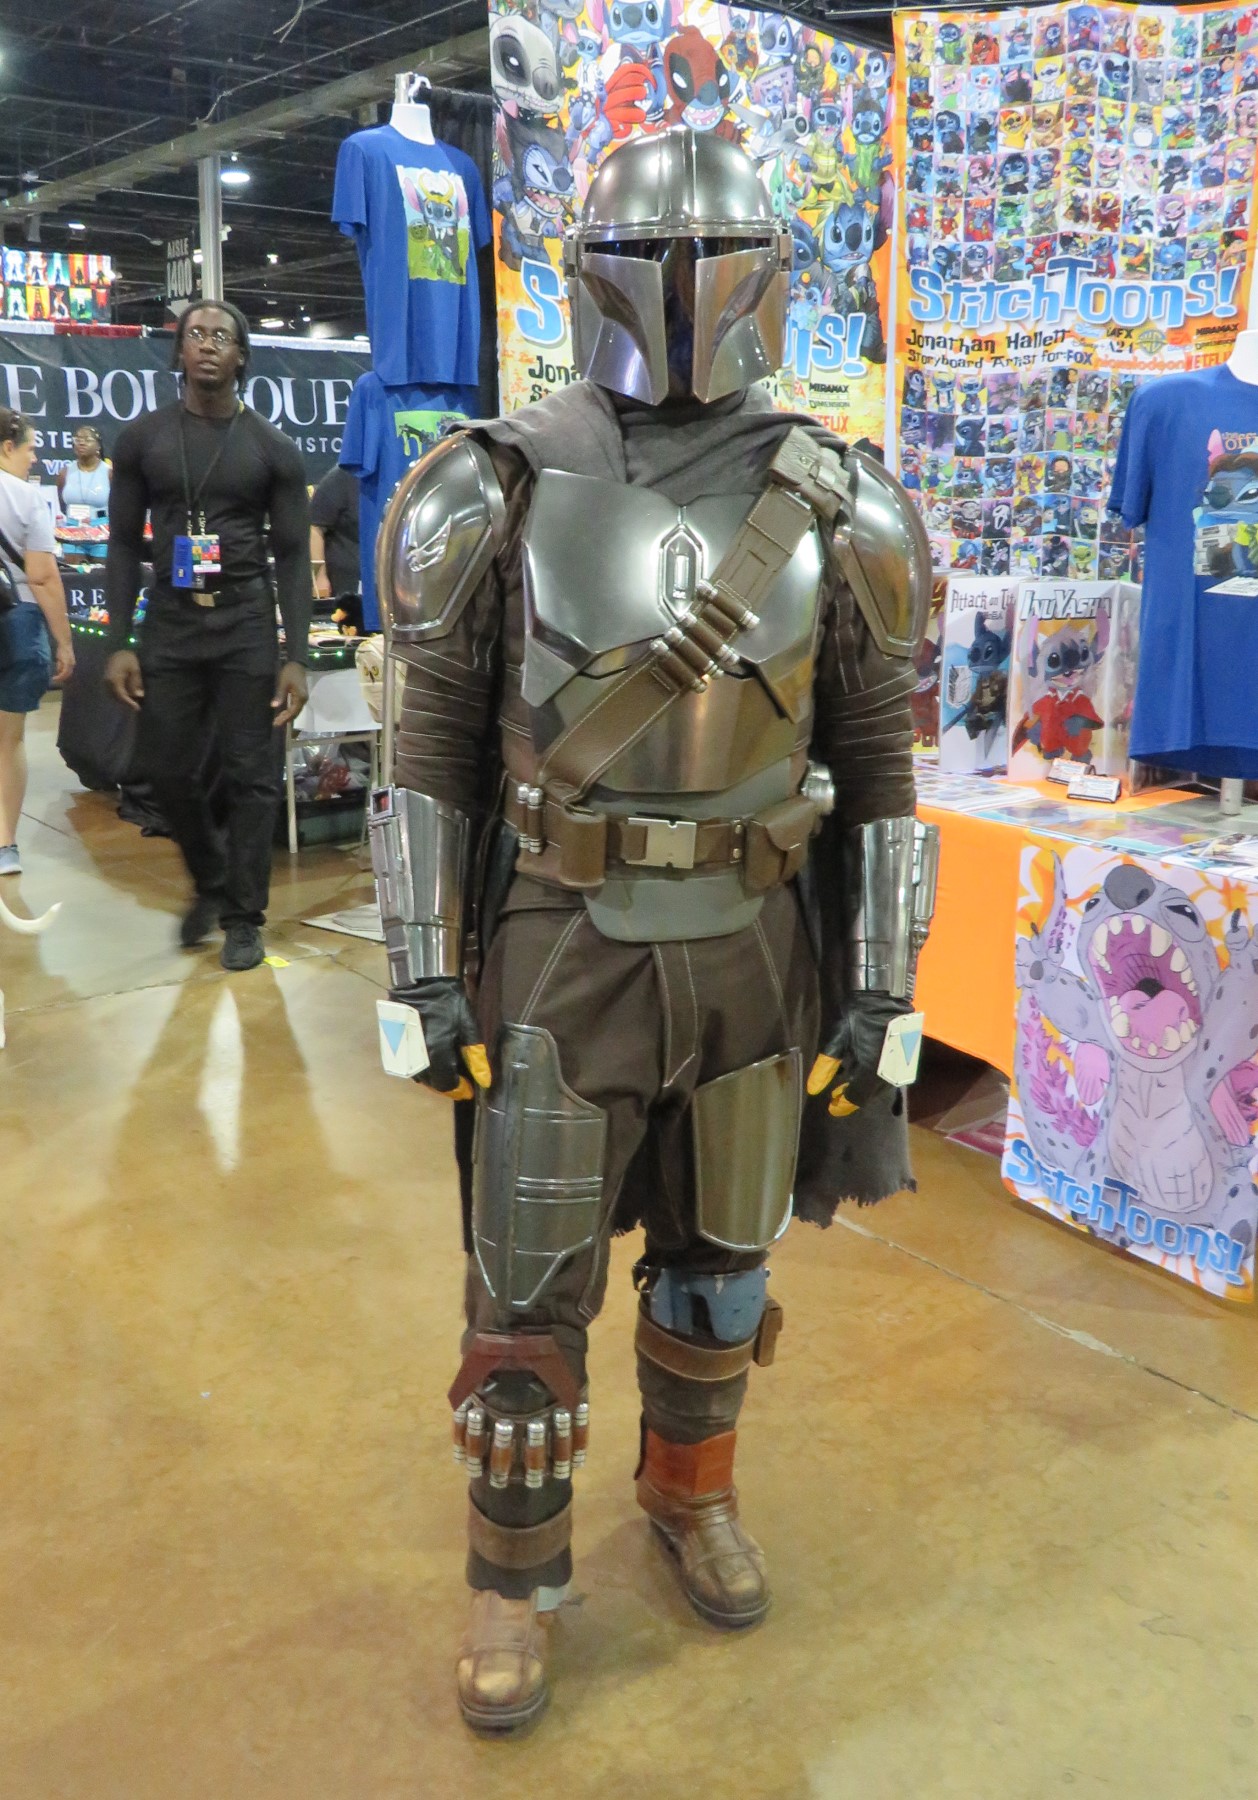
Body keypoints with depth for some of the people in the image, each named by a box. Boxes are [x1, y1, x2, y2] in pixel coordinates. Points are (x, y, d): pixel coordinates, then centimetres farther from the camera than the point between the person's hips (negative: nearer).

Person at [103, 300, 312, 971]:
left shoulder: (273, 448, 2)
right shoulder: (142, 437, 6)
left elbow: (293, 554, 1)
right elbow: (124, 543, 7)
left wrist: (296, 657, -7)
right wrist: (118, 643, -1)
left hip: (246, 623, -2)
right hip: (169, 622, 2)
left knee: (249, 775, 0)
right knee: (166, 771, 5)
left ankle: (244, 916, 12)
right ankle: (211, 881, 32)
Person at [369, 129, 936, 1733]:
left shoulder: (831, 514, -2)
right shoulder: (500, 494, -5)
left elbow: (875, 768, 2)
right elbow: (434, 753, -2)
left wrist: (876, 991, 0)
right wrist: (428, 974, -5)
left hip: (754, 952, 2)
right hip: (560, 954, -1)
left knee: (718, 1266, 17)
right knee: (528, 1298, 6)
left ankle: (691, 1493, 44)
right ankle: (516, 1573, 30)